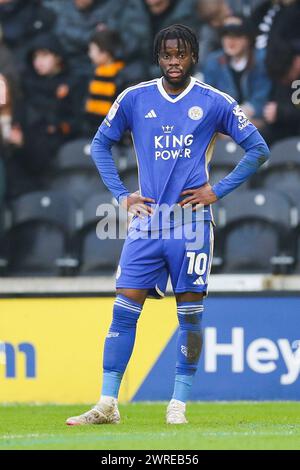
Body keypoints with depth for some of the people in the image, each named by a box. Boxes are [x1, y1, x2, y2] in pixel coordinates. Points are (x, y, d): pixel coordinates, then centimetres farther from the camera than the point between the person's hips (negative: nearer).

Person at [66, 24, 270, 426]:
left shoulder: (214, 103, 1)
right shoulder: (135, 99, 6)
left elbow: (258, 149, 6)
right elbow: (100, 144, 17)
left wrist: (218, 191, -2)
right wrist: (121, 195, 7)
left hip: (192, 222, -1)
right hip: (146, 221, 1)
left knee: (190, 313, 0)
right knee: (124, 309, -3)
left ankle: (179, 404, 7)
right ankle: (107, 404, -1)